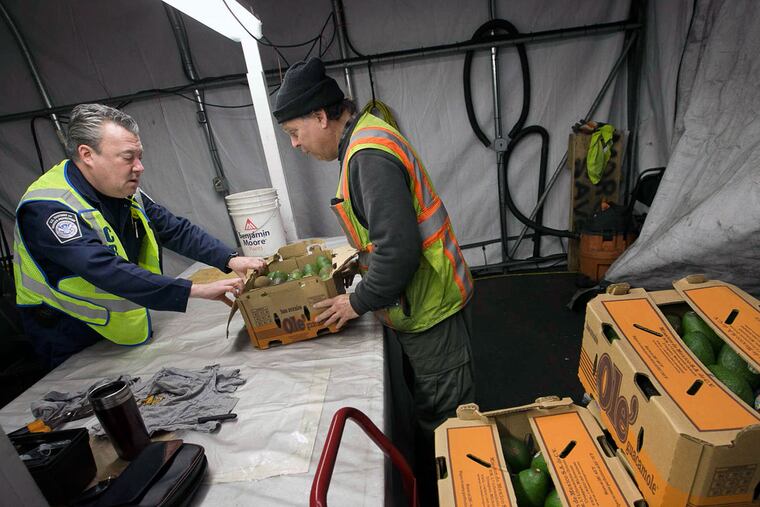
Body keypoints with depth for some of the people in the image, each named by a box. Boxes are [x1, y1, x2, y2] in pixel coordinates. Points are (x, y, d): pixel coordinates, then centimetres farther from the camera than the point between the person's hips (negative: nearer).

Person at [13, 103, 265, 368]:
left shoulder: (125, 191, -2)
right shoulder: (46, 209, -28)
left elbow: (177, 230, -4)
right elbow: (108, 272, -39)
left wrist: (231, 259, -18)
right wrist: (197, 290, -44)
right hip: (74, 346, -6)